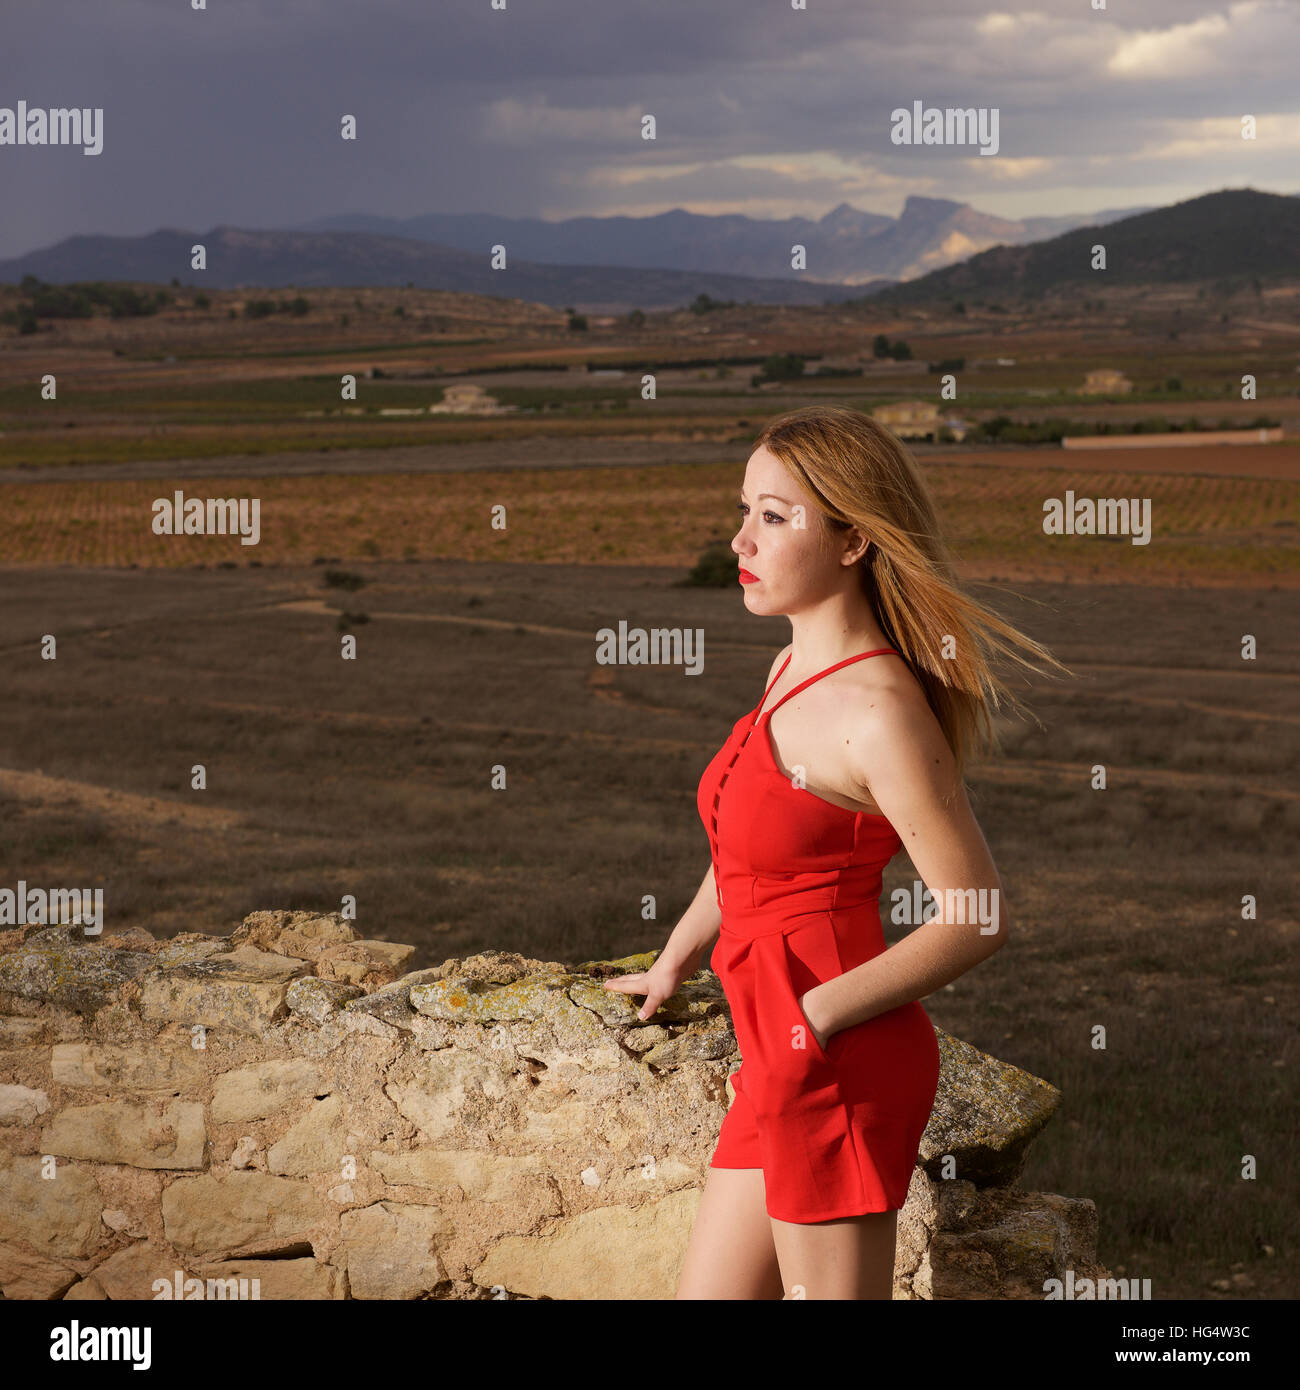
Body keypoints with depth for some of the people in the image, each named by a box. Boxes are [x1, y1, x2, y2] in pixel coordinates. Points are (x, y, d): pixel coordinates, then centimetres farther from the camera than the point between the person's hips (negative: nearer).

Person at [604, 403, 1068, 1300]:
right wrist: (673, 963, 36)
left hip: (840, 1068, -9)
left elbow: (978, 919, -17)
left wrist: (815, 1020, -17)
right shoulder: (796, 669, 10)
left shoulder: (880, 711, -17)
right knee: (709, 1291, 15)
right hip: (786, 1067, 9)